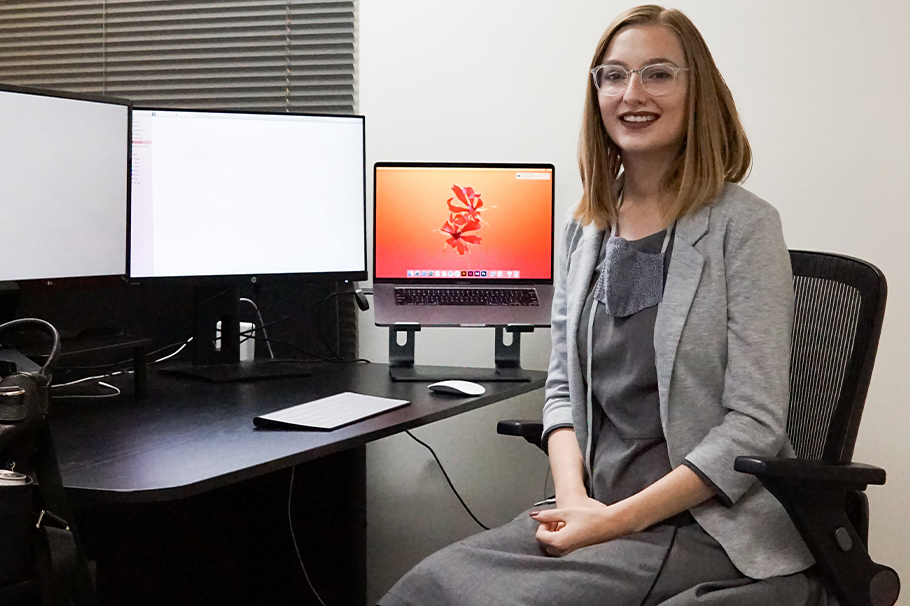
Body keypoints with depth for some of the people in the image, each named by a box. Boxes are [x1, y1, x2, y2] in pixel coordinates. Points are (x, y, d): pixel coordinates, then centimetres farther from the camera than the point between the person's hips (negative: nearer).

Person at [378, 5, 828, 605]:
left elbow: (755, 424, -11)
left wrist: (620, 519, -16)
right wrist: (573, 498, -6)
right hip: (596, 511, 5)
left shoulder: (743, 225, -7)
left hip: (712, 531, -5)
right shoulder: (585, 230, 10)